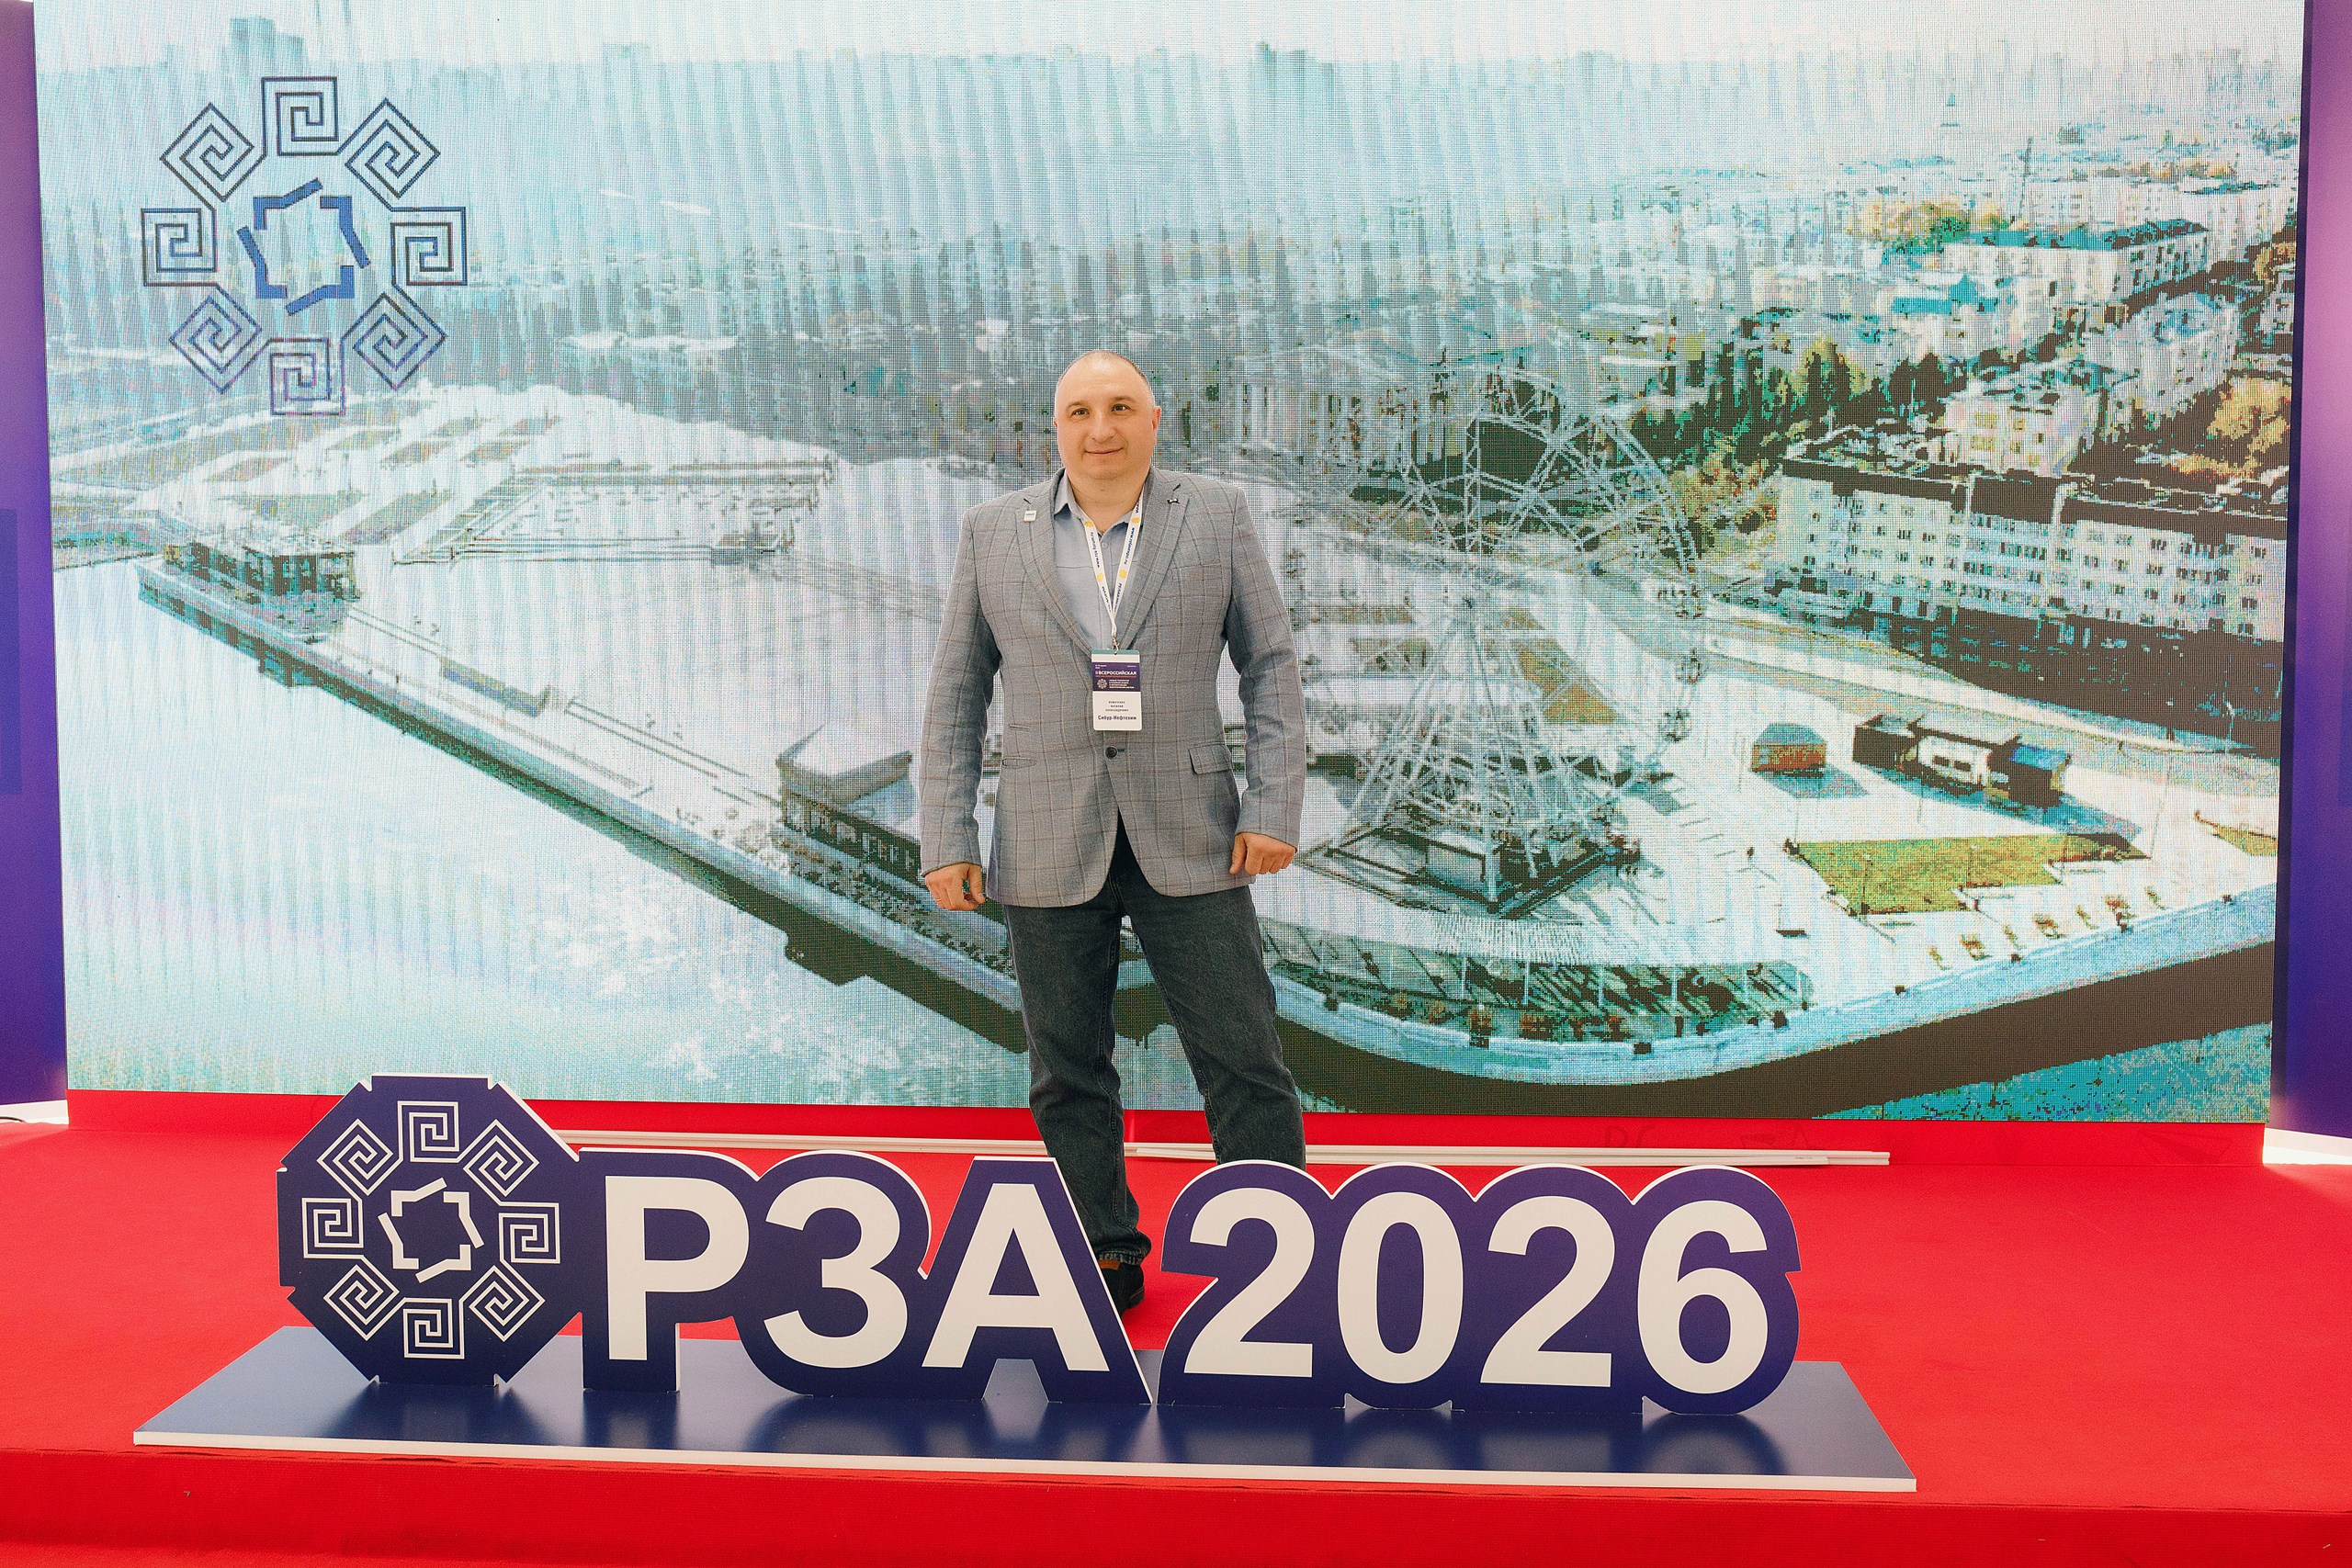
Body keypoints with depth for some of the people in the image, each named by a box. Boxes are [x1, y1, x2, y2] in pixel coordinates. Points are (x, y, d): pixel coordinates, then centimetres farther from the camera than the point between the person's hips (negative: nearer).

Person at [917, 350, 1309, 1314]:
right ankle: (1105, 1262, 23)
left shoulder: (1217, 517, 5)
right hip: (1047, 847, 1)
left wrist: (1275, 809, -5)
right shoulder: (993, 533, 7)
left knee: (1243, 1062, 1)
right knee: (1069, 1077, 8)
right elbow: (955, 693, 7)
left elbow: (1270, 666, 4)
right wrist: (946, 839, 0)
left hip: (1188, 839, -1)